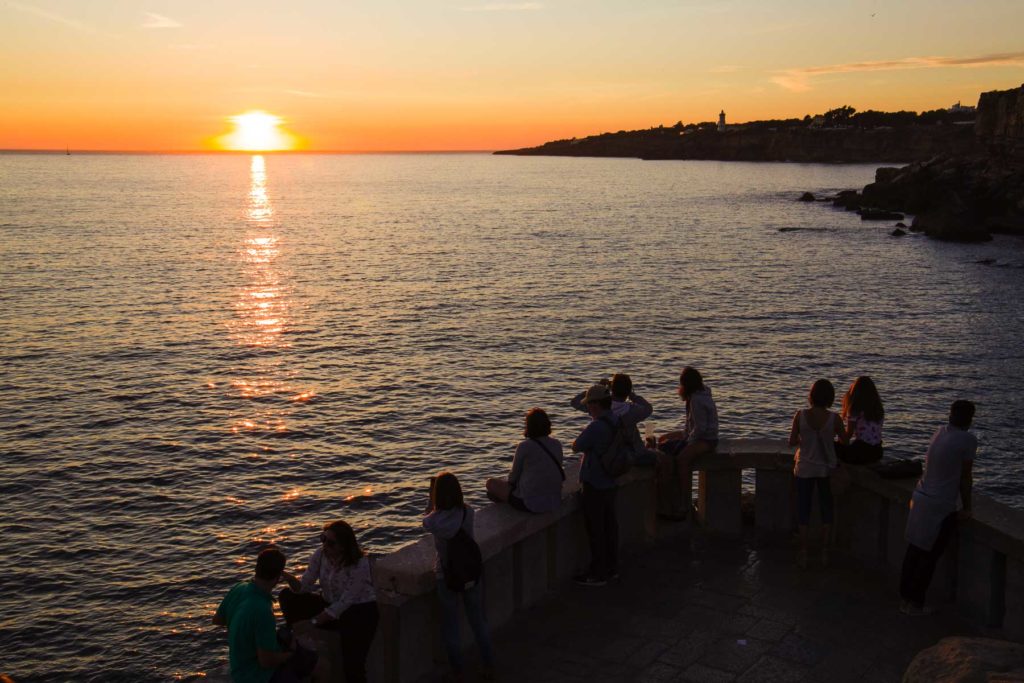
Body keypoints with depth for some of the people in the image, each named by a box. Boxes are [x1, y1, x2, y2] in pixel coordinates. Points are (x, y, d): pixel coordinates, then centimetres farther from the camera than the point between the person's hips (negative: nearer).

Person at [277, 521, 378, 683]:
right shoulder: (321, 554, -10)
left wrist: (313, 622, -21)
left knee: (352, 665, -26)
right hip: (331, 605, 6)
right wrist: (287, 576, -31)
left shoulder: (359, 564, -27)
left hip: (360, 609, -6)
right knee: (287, 596, -9)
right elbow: (303, 587, -11)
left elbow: (344, 604, -23)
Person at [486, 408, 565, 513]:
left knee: (491, 483, 15)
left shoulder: (524, 446, -14)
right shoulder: (557, 444, 1)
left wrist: (506, 480, 20)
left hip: (530, 504, -6)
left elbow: (513, 477, -4)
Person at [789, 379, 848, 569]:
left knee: (803, 510, 10)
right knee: (827, 510, 14)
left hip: (805, 469, 0)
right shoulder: (834, 418, -13)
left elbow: (792, 442, -6)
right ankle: (825, 554, 18)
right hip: (826, 469, 0)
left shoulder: (800, 415, -13)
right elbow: (844, 441, 1)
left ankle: (803, 555, 13)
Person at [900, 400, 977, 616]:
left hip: (919, 499, 7)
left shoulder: (940, 432, 6)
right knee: (929, 556, 4)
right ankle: (915, 604, 10)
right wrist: (966, 508, 3)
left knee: (913, 551, 13)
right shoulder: (968, 440, -13)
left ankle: (905, 599, 21)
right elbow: (965, 478, -8)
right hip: (941, 506, -7)